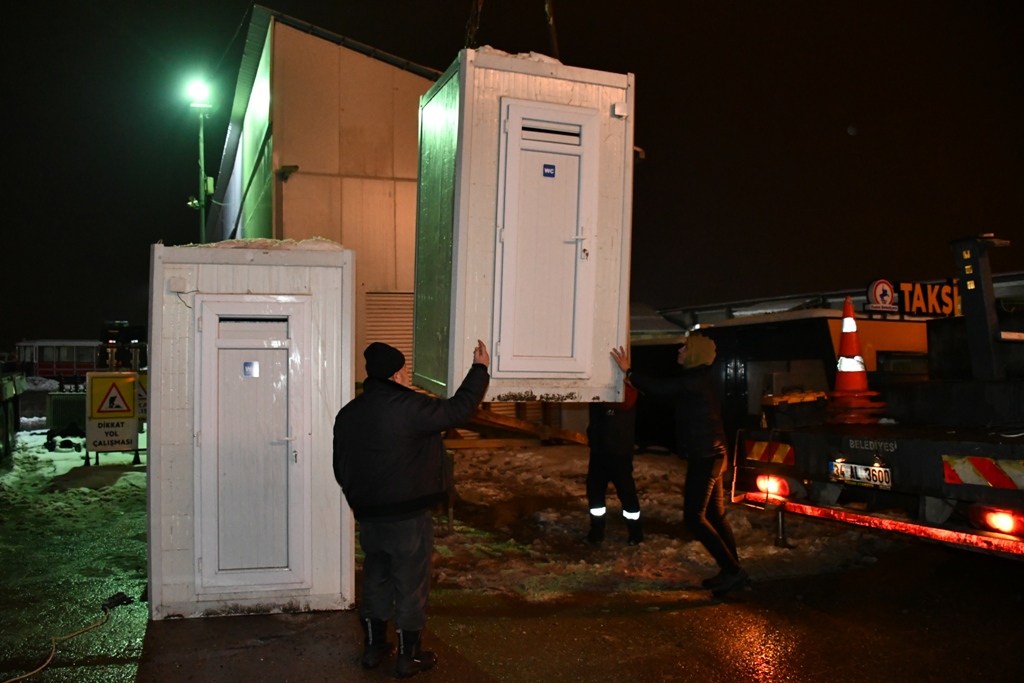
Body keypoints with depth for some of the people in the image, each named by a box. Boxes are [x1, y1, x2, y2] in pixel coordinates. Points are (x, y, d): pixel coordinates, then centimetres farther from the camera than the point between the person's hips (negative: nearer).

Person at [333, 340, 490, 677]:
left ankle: (373, 648, 31)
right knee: (411, 585, 7)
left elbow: (341, 469, 11)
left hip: (368, 516, 7)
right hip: (408, 515, -6)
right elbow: (458, 409, -12)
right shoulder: (408, 407, -19)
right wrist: (480, 368, -1)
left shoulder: (347, 415, 4)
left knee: (375, 580, 19)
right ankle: (408, 657, 18)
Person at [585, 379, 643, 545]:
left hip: (620, 451, -6)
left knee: (626, 490, 1)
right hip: (598, 449, 6)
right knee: (594, 489, 9)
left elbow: (622, 400, -32)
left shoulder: (627, 388, -10)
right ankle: (597, 530, 23)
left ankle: (636, 532, 17)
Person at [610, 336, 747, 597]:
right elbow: (666, 388, 20)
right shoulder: (699, 379, 15)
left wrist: (629, 371, -14)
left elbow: (661, 388, -21)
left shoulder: (697, 379, -16)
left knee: (694, 517, -8)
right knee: (715, 515, 13)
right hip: (711, 455, 10)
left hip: (705, 457, -10)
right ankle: (731, 571, 19)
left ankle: (731, 570, -6)